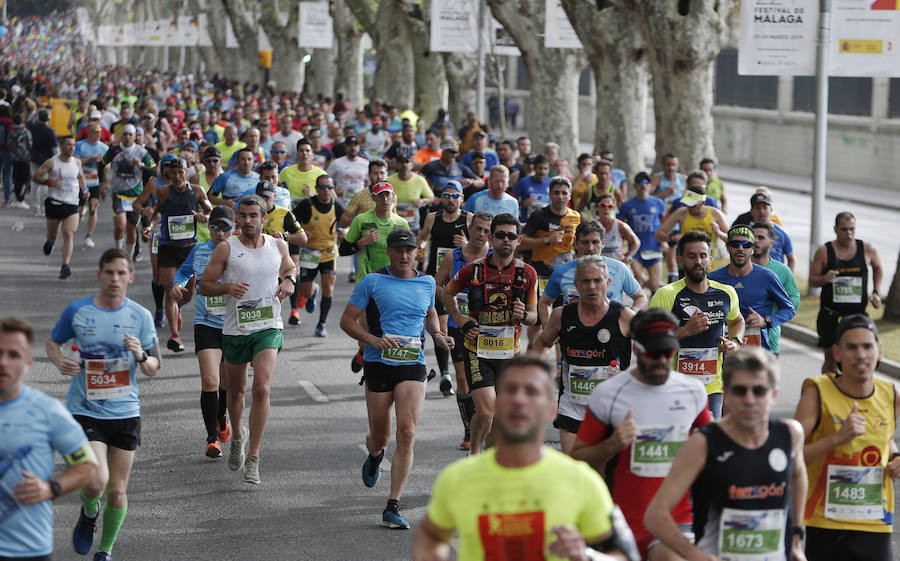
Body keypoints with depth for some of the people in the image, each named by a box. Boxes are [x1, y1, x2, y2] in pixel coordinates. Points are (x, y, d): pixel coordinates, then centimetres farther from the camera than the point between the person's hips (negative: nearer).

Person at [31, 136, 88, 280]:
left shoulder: (77, 162, 8)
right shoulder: (52, 162, -4)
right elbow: (35, 177, -3)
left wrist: (84, 189, 12)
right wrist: (49, 182, -19)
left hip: (72, 204, 2)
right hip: (54, 202, -2)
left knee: (69, 235, -14)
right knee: (53, 235, 11)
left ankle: (65, 266, -19)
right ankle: (50, 241, 50)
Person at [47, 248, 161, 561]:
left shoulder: (141, 316, 1)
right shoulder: (77, 311, -3)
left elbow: (153, 370, 4)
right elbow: (52, 342, 13)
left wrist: (140, 355, -18)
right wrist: (59, 362, -8)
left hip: (125, 413, 2)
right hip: (84, 411, -2)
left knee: (117, 491, 6)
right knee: (96, 482, -18)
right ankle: (89, 512, 18)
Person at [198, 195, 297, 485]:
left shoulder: (278, 246, 4)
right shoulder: (226, 249, -3)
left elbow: (290, 267, 26)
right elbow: (204, 286, -1)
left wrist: (289, 281, 3)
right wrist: (228, 288, -20)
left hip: (268, 328, 0)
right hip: (235, 330, 0)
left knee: (261, 388, -18)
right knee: (236, 391, 15)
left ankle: (253, 459, -13)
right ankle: (237, 436, 46)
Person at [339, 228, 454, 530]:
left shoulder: (427, 282, 11)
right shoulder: (372, 281, 0)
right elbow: (347, 320, 0)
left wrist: (438, 335, 10)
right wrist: (373, 340, -16)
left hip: (413, 366, 1)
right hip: (378, 365, -1)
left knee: (407, 433, -13)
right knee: (380, 437, 6)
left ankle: (392, 508, -10)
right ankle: (374, 456, 47)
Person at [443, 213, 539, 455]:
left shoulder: (527, 273, 0)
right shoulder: (473, 269, -4)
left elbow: (533, 317, 8)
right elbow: (447, 293, 14)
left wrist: (523, 315, -15)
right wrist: (461, 320, 1)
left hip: (509, 353, 2)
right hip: (478, 351, -2)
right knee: (485, 412, -14)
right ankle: (474, 453, 12)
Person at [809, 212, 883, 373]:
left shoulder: (867, 249, 2)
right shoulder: (824, 251, -2)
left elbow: (878, 268, 22)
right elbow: (812, 281, 3)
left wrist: (876, 292, 9)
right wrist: (824, 279, -19)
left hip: (858, 313, 1)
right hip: (830, 314, -1)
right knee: (831, 357, 3)